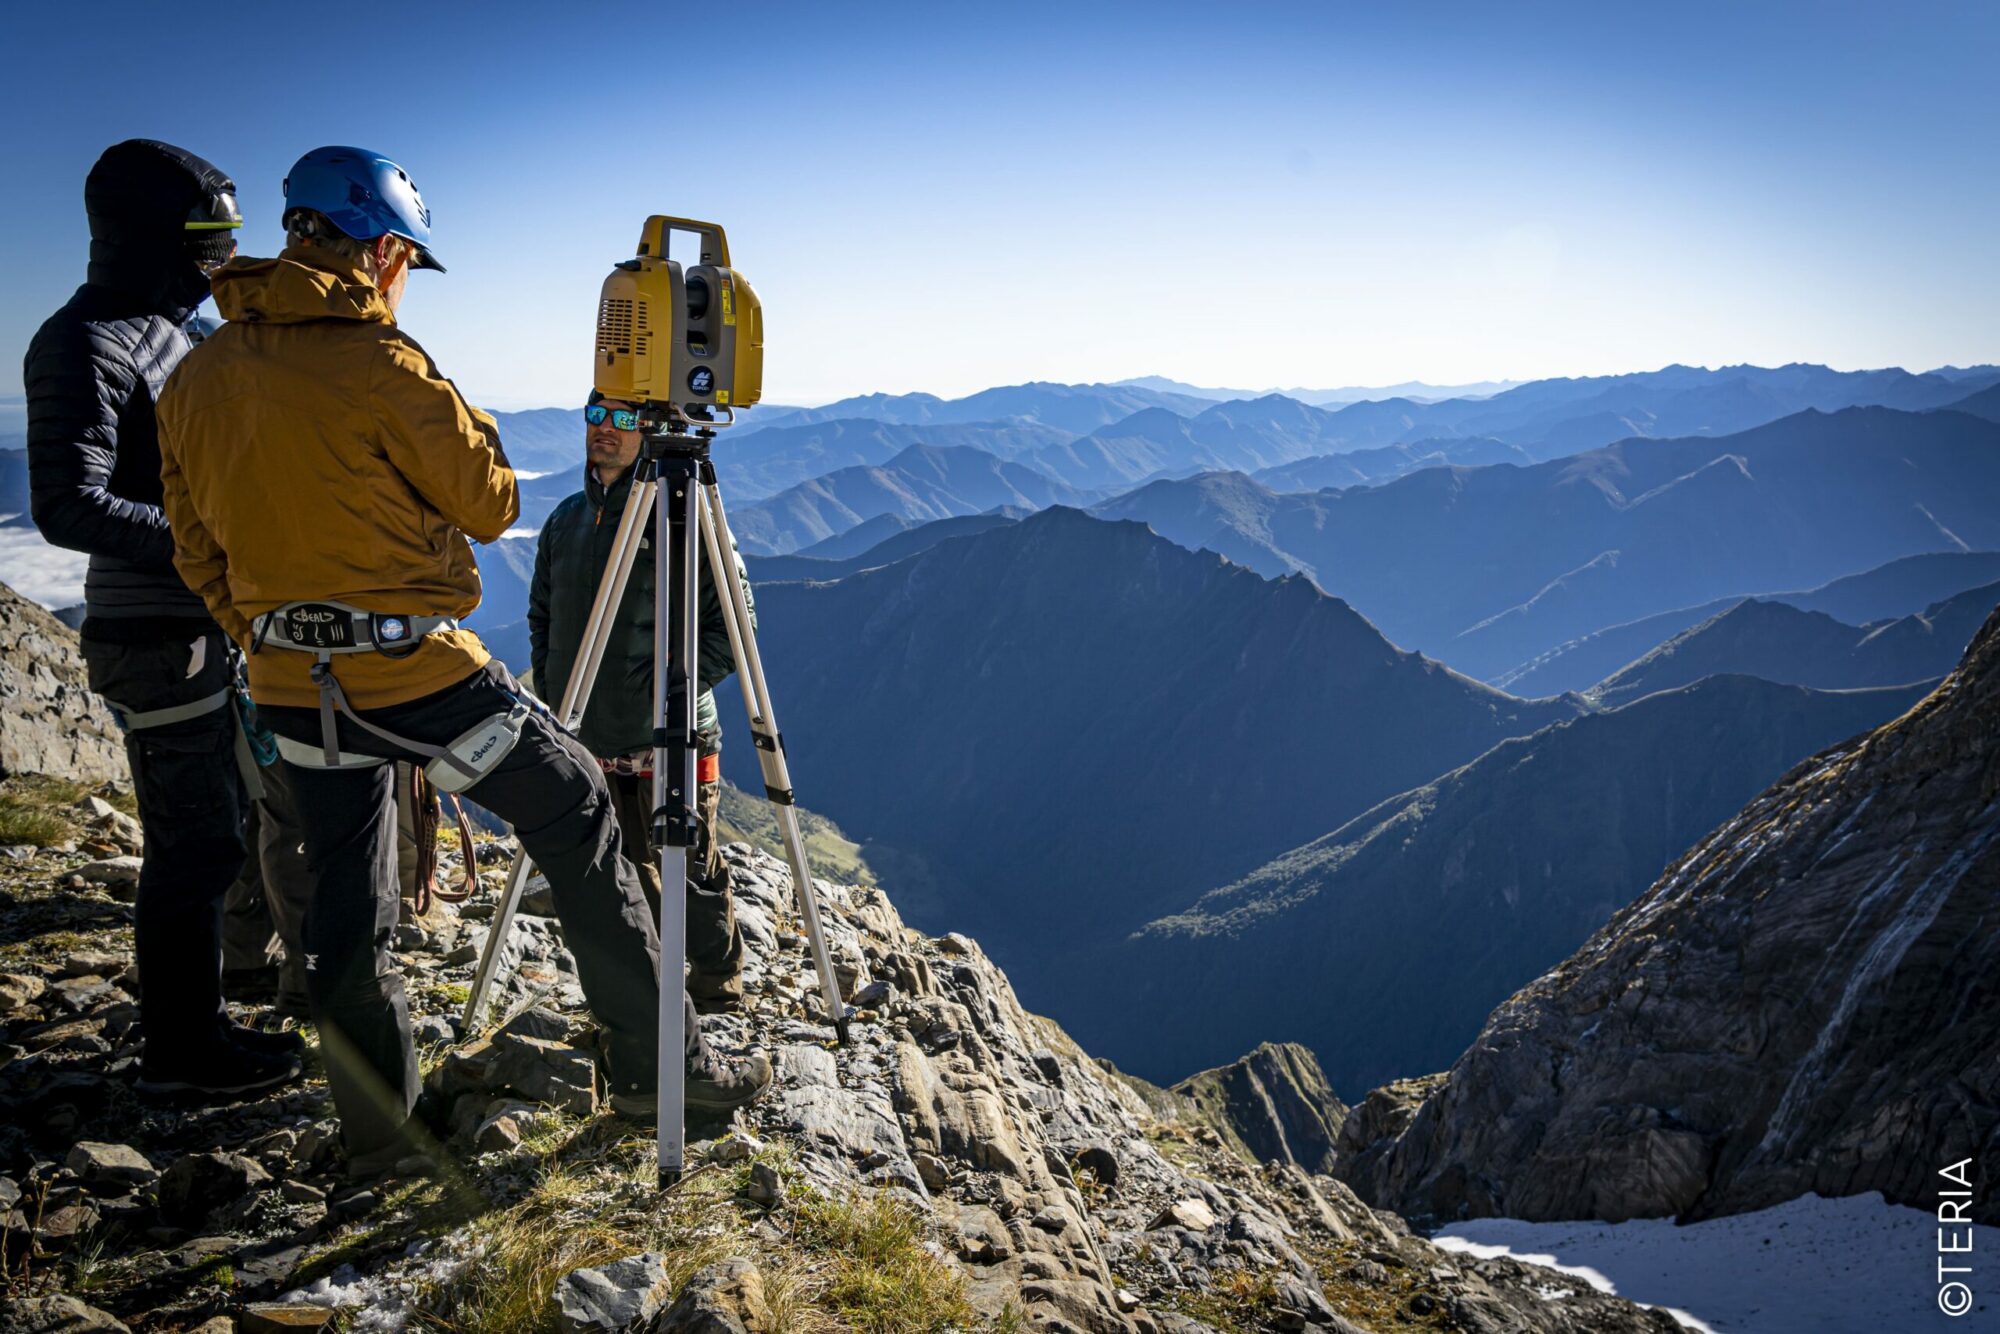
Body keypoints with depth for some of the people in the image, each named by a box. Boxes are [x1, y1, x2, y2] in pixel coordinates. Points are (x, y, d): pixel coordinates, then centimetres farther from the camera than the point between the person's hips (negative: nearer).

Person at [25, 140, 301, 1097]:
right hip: (159, 642, -9)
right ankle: (182, 1051, 12)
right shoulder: (86, 343, -14)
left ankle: (197, 1025, 30)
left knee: (223, 826, 16)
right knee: (194, 844, -2)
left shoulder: (174, 333, 15)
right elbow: (70, 508, -22)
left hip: (213, 630, 9)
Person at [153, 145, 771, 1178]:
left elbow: (201, 559, 12)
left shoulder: (191, 384, 6)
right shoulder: (381, 366, -15)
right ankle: (656, 1064, 15)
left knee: (342, 908, 17)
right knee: (576, 819, 9)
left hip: (292, 690, 7)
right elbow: (490, 507, -5)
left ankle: (377, 1130, 28)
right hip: (417, 669, -6)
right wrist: (459, 416, 10)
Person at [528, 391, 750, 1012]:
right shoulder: (566, 519, 12)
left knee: (689, 869, 1)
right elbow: (542, 616, 22)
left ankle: (717, 989, 18)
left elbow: (732, 625, -10)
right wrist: (553, 689, 10)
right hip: (590, 739, 6)